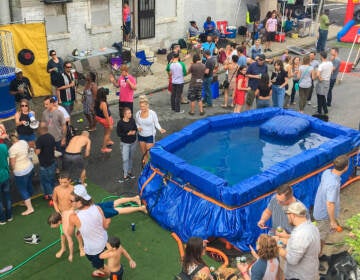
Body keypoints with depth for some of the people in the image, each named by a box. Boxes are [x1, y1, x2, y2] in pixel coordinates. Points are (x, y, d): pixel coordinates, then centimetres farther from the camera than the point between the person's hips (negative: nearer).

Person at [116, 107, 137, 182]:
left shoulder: (132, 120, -9)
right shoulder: (120, 123, -20)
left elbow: (135, 128, 7)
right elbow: (118, 134, -14)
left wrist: (135, 131, -16)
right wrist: (127, 134, -24)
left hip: (133, 142, 4)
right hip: (125, 143, -4)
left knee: (131, 158, 16)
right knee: (125, 159, -4)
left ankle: (130, 172, 33)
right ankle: (125, 176, 6)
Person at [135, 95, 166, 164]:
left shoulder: (152, 113, -19)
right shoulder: (138, 113, -9)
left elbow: (156, 123, -9)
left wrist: (160, 129, -26)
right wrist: (138, 127, -13)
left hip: (150, 136, -4)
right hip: (141, 135, 4)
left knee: (149, 152, 0)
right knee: (143, 153, 18)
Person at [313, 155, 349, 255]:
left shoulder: (327, 172, -10)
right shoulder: (334, 184, -37)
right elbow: (330, 204, -32)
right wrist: (333, 221, -19)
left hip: (319, 209, 9)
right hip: (325, 215, -9)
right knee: (321, 237, 12)